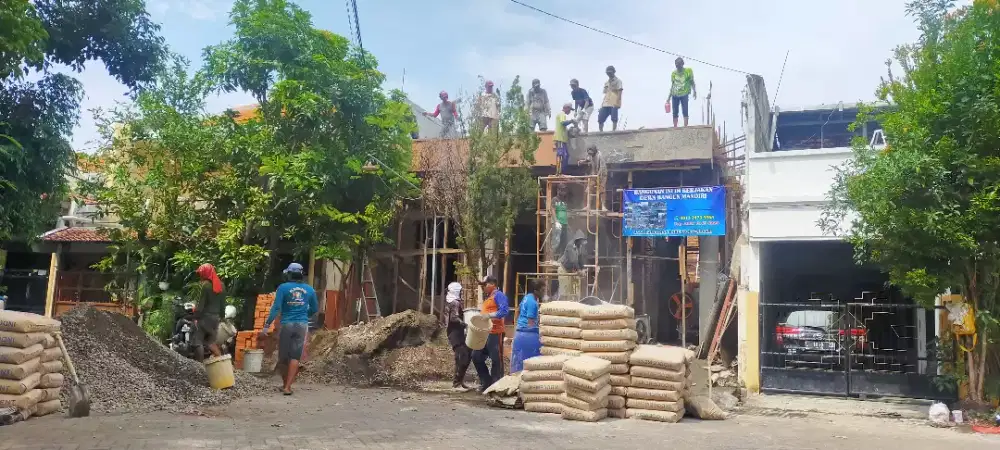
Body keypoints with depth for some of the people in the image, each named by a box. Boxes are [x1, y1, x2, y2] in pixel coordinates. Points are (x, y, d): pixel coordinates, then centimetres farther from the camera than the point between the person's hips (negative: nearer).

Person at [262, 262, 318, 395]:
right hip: (302, 325, 2)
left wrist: (267, 325, -11)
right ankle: (288, 387, -7)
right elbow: (315, 309, 15)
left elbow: (276, 307, -11)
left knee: (283, 357, 12)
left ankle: (286, 384, 24)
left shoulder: (283, 287, -4)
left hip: (287, 324, -2)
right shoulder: (309, 289, 6)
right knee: (295, 357, 0)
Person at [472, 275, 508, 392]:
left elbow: (504, 311, -20)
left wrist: (488, 315, -24)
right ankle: (486, 382, 21)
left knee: (496, 360, -2)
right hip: (485, 333, 10)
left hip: (495, 333, -10)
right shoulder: (488, 297, 21)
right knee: (476, 356, 12)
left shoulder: (498, 295, -7)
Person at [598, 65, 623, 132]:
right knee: (600, 119, 1)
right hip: (605, 104, 7)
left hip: (614, 104, -7)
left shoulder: (618, 81, 2)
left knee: (614, 119, -8)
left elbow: (619, 92, -6)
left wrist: (617, 103, -17)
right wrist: (602, 104, 17)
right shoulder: (606, 82, 22)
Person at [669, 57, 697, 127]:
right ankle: (675, 127, 9)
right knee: (675, 113, 4)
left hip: (684, 94, -3)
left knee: (685, 111, -10)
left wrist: (694, 91, -9)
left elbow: (692, 82, 3)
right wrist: (669, 96, 13)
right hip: (675, 95, 3)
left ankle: (685, 127, -9)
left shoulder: (688, 71, -1)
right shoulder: (673, 73, 7)